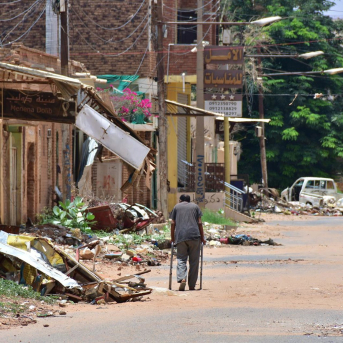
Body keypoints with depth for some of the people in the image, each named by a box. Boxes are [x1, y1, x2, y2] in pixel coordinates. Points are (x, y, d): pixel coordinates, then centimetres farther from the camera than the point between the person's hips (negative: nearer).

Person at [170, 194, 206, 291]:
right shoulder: (195, 206, 17)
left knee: (181, 259, 1)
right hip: (194, 236, 0)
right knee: (194, 261, 5)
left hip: (180, 236, 0)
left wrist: (173, 238, 17)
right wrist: (202, 238, 13)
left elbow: (173, 223, 11)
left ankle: (182, 279, -24)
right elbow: (199, 223, 9)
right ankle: (192, 285, 5)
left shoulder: (177, 206, 17)